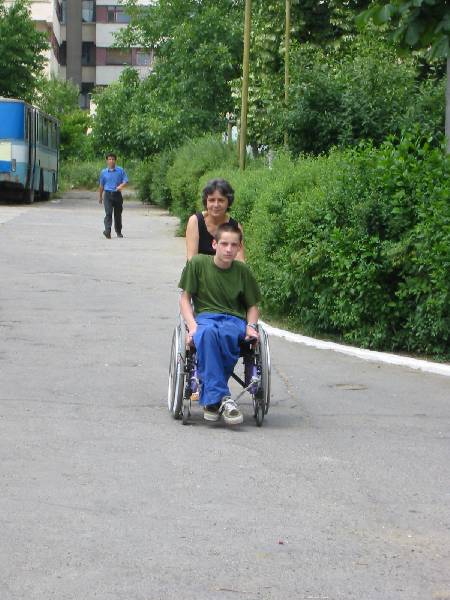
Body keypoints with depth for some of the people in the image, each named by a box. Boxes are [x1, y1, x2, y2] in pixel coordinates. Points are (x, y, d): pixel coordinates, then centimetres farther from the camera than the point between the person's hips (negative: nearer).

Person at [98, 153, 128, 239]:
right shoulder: (104, 172, 7)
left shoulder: (120, 170, 4)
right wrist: (100, 197, 20)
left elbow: (125, 181, 0)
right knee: (108, 213, -15)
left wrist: (121, 186, -21)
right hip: (107, 194, -1)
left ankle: (118, 232, 24)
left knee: (118, 214, 9)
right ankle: (107, 231, -26)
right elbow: (101, 185, 15)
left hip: (117, 194, 1)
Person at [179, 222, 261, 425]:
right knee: (208, 332, -42)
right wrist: (192, 326, -10)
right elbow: (185, 298, 6)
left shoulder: (242, 270, 11)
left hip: (234, 320, 1)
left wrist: (251, 326, -2)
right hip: (204, 316, -1)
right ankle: (221, 397, -42)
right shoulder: (198, 263, 4)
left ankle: (211, 399, -26)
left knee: (225, 334, -39)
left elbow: (252, 306, 19)